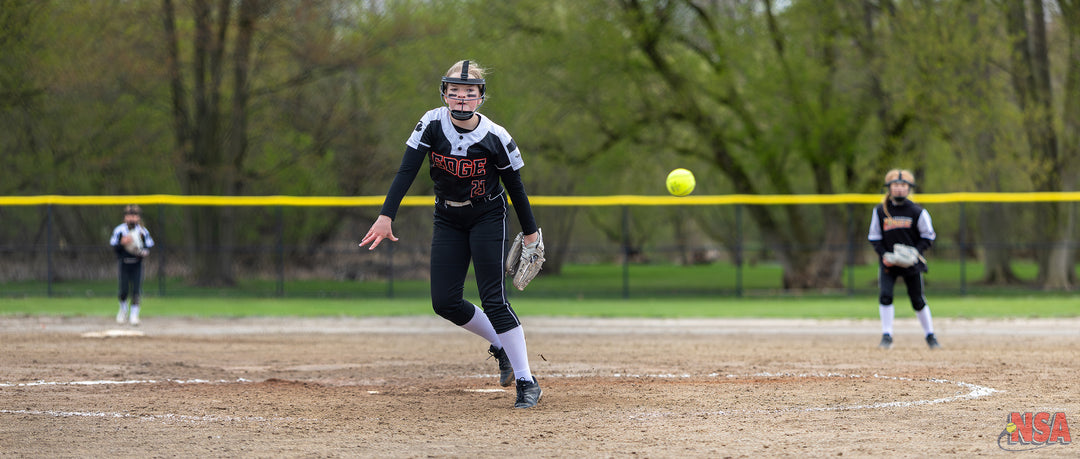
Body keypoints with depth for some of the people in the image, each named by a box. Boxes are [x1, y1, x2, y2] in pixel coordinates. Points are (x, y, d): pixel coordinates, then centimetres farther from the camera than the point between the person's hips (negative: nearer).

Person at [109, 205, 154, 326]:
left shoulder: (143, 231, 1)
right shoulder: (119, 230, -2)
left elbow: (148, 247, 4)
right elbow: (114, 248, -3)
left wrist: (144, 252, -17)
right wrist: (122, 243, -22)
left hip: (137, 263, 1)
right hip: (123, 263, -1)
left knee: (136, 289, -6)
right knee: (124, 290, -2)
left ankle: (134, 314, 2)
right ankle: (123, 309, 26)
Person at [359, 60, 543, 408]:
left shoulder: (496, 137, -19)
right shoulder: (432, 124, -15)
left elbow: (515, 186, -7)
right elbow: (407, 171, -21)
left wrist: (531, 232, -1)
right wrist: (386, 216, -32)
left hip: (488, 219, -4)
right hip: (448, 220, 4)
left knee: (493, 299, -13)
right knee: (445, 302, -1)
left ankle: (527, 382, -6)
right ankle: (499, 346, 24)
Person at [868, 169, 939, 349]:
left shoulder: (917, 211, -6)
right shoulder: (880, 211, -1)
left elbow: (928, 236, 1)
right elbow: (874, 238, 6)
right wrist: (884, 254, -10)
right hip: (888, 262, 1)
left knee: (918, 300, 6)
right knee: (885, 295, -16)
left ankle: (930, 336, 21)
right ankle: (887, 336, -8)